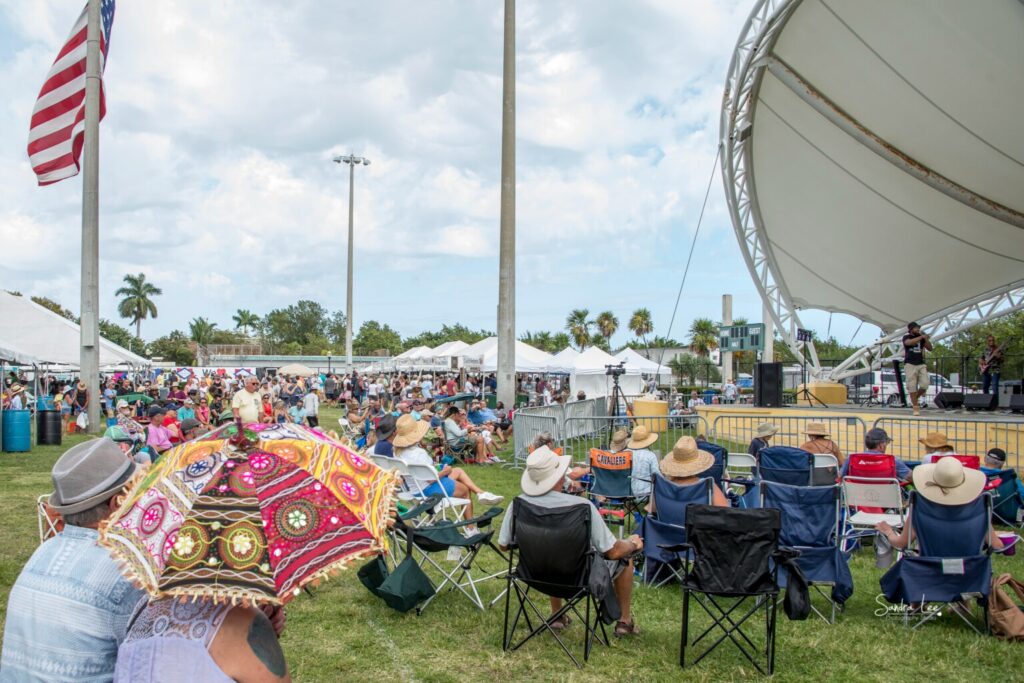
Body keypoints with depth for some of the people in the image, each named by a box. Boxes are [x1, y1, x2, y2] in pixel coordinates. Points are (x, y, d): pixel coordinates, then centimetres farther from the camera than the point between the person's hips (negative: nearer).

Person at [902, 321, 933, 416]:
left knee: (924, 385, -8)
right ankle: (915, 407, 1)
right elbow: (909, 342, -24)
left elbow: (930, 348, 9)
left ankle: (916, 398, 20)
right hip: (910, 364, -4)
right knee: (912, 386, -4)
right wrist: (921, 337, -23)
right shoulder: (906, 337, -1)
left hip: (921, 364, 4)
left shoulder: (921, 337, 12)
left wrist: (926, 339, -3)